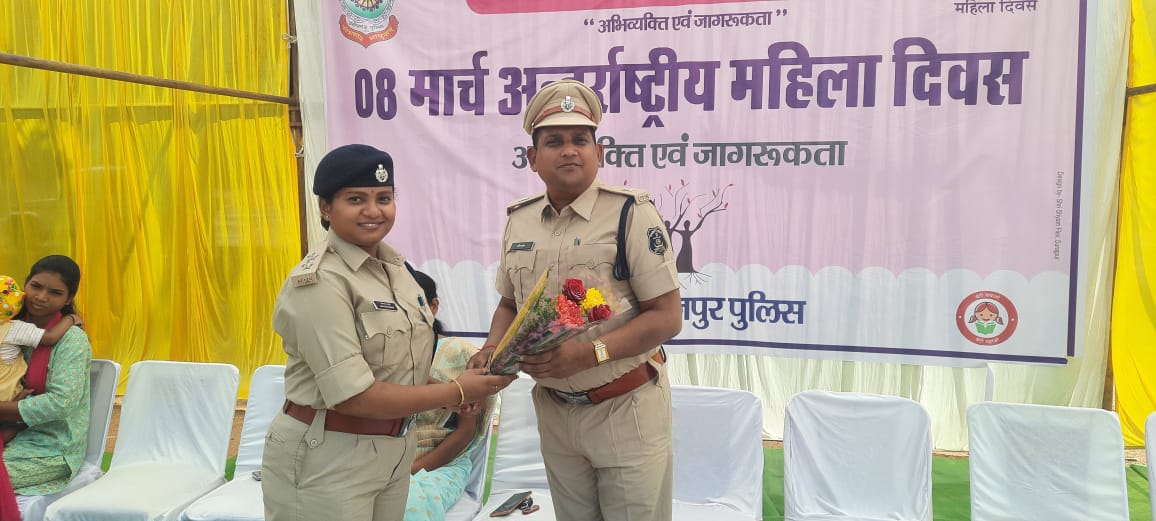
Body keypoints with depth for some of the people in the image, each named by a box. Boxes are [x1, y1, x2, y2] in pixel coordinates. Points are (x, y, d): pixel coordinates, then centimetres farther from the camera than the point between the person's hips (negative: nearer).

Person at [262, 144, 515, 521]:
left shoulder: (393, 263, 4)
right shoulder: (319, 282, -19)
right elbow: (352, 396, -23)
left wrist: (445, 392, -3)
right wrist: (456, 393, -16)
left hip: (395, 448, 7)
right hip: (326, 460, -7)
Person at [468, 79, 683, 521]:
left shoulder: (631, 214, -14)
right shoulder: (519, 220, 4)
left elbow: (667, 317, -16)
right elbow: (509, 304, 16)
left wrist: (589, 353, -27)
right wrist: (492, 350, -4)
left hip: (625, 411, -5)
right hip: (554, 411, 5)